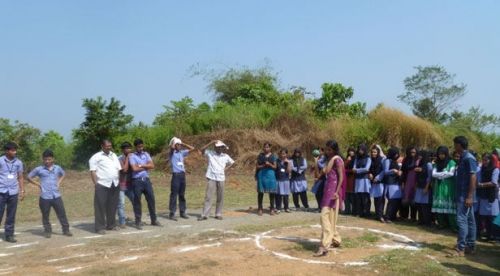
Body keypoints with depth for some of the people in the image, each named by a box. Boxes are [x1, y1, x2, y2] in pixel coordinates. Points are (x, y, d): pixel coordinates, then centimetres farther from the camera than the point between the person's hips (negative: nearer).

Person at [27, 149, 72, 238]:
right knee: (45, 216, 7)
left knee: (62, 214, 4)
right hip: (45, 197, -2)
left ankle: (66, 230, 14)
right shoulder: (39, 169, -2)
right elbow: (29, 177, 8)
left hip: (56, 196, 2)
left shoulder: (57, 168, 6)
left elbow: (63, 174, 26)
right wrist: (38, 184, -1)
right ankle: (47, 231, 20)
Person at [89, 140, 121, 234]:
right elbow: (93, 171, -5)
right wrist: (96, 184, -12)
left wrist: (119, 181, 12)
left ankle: (111, 225, 22)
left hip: (115, 185, 6)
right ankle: (100, 227, 1)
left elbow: (118, 169, 20)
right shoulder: (96, 157, 0)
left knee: (113, 206, 11)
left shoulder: (114, 155, 19)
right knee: (100, 207, -3)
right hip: (102, 185, -5)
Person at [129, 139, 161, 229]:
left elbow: (152, 165, 0)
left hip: (146, 180, 4)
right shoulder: (132, 156, -3)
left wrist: (141, 165, -9)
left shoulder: (146, 154, 12)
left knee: (151, 199, 7)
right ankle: (138, 222, 11)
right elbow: (134, 168, -15)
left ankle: (154, 220, 19)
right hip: (137, 181, -4)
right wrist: (146, 166, -4)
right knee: (137, 202, 2)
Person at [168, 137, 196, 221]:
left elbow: (192, 148, 16)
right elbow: (172, 147, -24)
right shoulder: (172, 153, -2)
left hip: (183, 174, 6)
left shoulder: (182, 152, 14)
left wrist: (183, 144, 12)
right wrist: (173, 140, -4)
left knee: (182, 194, 11)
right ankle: (172, 213, 0)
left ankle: (182, 212, 18)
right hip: (176, 175, -6)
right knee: (174, 195, -4)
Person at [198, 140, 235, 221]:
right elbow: (202, 150, -15)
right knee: (208, 196, -6)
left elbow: (232, 163, 22)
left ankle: (218, 214, 16)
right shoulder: (210, 153, 0)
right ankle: (204, 215, -4)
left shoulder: (225, 156, 8)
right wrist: (211, 143, -18)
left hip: (221, 179, 3)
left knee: (220, 197, 7)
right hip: (211, 178, -3)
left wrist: (226, 169, 6)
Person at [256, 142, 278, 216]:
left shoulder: (273, 156, 8)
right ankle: (260, 208, 7)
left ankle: (272, 209, 7)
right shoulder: (260, 155, 6)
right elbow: (257, 166, 4)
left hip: (270, 174, 0)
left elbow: (275, 167, 4)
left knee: (271, 192, -1)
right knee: (260, 192, 0)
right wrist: (263, 165, -13)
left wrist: (269, 164, -14)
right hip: (261, 174, 0)